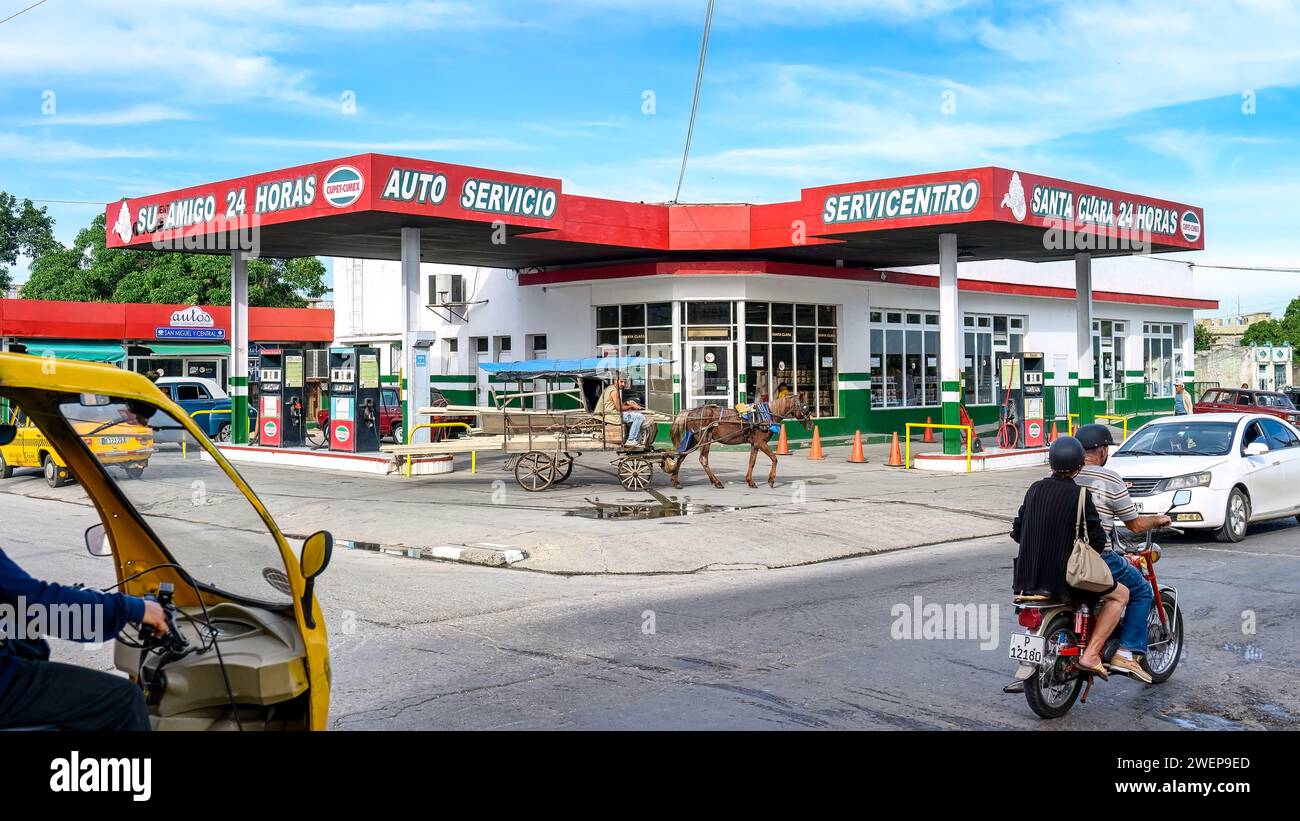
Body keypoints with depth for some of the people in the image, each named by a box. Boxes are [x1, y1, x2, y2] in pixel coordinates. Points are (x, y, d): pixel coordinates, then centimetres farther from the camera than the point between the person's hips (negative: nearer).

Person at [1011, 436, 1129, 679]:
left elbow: (1017, 532, 10)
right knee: (1120, 594, 12)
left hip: (1029, 574, 7)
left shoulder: (1035, 489, 6)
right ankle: (1091, 654, -1)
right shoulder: (1079, 495, -12)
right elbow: (1097, 540, -12)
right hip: (1066, 575, -7)